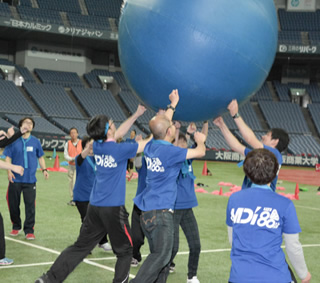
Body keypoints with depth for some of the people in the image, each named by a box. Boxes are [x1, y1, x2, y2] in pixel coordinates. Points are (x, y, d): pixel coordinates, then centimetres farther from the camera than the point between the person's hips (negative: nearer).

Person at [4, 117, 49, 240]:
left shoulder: (35, 141, 6)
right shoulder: (13, 140, 1)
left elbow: (40, 157, 14)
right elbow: (8, 157, 1)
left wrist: (44, 169, 1)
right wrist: (9, 171, -13)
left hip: (30, 179, 0)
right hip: (15, 179, 0)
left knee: (30, 205, -3)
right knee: (13, 204, 7)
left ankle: (29, 230, 6)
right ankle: (16, 227, 26)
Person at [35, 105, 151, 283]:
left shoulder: (97, 146, 4)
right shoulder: (120, 150, -14)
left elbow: (118, 134, 21)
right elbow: (148, 144, -2)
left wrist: (136, 115, 22)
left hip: (95, 206, 6)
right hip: (113, 208, -6)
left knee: (80, 247, 10)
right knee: (125, 250, 12)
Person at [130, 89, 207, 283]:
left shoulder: (151, 146, 7)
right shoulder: (169, 151, -15)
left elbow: (162, 124, 26)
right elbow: (200, 152, -7)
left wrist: (173, 104, 35)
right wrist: (201, 140, 15)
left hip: (148, 209, 9)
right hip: (160, 211, -9)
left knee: (160, 254, 12)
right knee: (162, 254, -10)